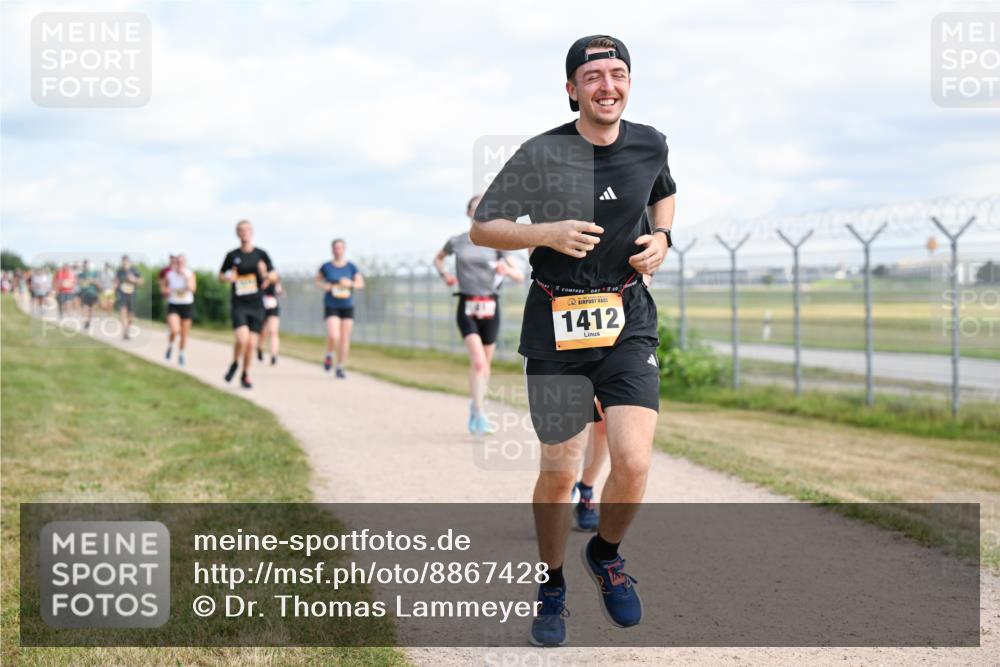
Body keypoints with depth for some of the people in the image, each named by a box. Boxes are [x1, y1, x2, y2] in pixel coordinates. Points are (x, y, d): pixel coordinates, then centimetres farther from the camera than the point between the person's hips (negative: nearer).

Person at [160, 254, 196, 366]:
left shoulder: (190, 274, -4)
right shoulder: (169, 274, -3)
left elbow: (193, 288, -19)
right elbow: (163, 288, 12)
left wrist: (185, 276, -24)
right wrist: (165, 291, -11)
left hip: (187, 305, 1)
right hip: (173, 306, -1)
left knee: (184, 333, 8)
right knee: (175, 330, -21)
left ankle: (181, 354, 29)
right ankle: (170, 347, 8)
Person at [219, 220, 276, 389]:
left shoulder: (261, 254, 2)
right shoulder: (232, 255, 1)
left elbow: (275, 276, 5)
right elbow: (221, 275, 15)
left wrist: (267, 275, -18)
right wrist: (227, 278, -8)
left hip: (256, 305, 1)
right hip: (238, 305, -1)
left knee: (252, 344, 2)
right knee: (242, 339, -20)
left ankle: (245, 375, 24)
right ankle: (234, 364, 10)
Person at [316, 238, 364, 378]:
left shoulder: (351, 267, 0)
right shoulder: (326, 266, -2)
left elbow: (361, 283, 3)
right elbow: (318, 280, 11)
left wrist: (350, 284, -17)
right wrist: (323, 286, -10)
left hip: (347, 306, 2)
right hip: (331, 306, -2)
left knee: (344, 339, 3)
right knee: (333, 337, -18)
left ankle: (340, 368, 16)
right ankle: (329, 355, 14)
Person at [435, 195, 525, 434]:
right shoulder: (456, 242, 3)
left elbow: (520, 276, 1)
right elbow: (438, 259, 23)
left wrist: (506, 270, -20)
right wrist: (444, 274, 3)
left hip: (490, 306, 2)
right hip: (467, 306, -2)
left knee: (485, 364, 10)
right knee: (478, 361, -19)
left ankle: (476, 409, 29)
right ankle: (479, 415, -22)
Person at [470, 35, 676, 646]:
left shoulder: (650, 144, 2)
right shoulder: (541, 155, -9)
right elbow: (481, 229, -3)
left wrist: (661, 237, 5)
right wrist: (547, 233, -19)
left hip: (628, 320, 2)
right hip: (556, 322, -2)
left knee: (634, 463, -13)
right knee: (559, 472, 4)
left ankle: (606, 554, 19)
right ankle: (552, 589, 29)